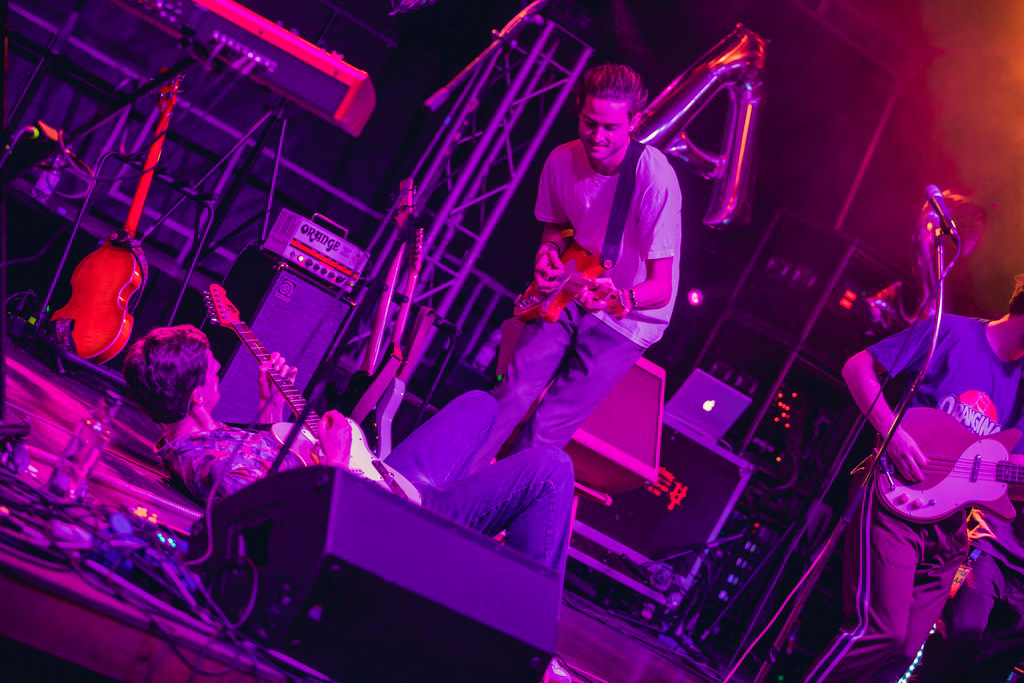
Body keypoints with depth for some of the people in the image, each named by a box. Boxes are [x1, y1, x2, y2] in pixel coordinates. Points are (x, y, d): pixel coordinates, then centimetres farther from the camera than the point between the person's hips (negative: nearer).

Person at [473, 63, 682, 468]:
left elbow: (661, 288, -26)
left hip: (631, 317, -4)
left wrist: (621, 299, -46)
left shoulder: (655, 180, -27)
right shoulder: (563, 160, -9)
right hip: (570, 293, 5)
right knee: (513, 394, -10)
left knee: (548, 428, -9)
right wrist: (549, 253, -8)